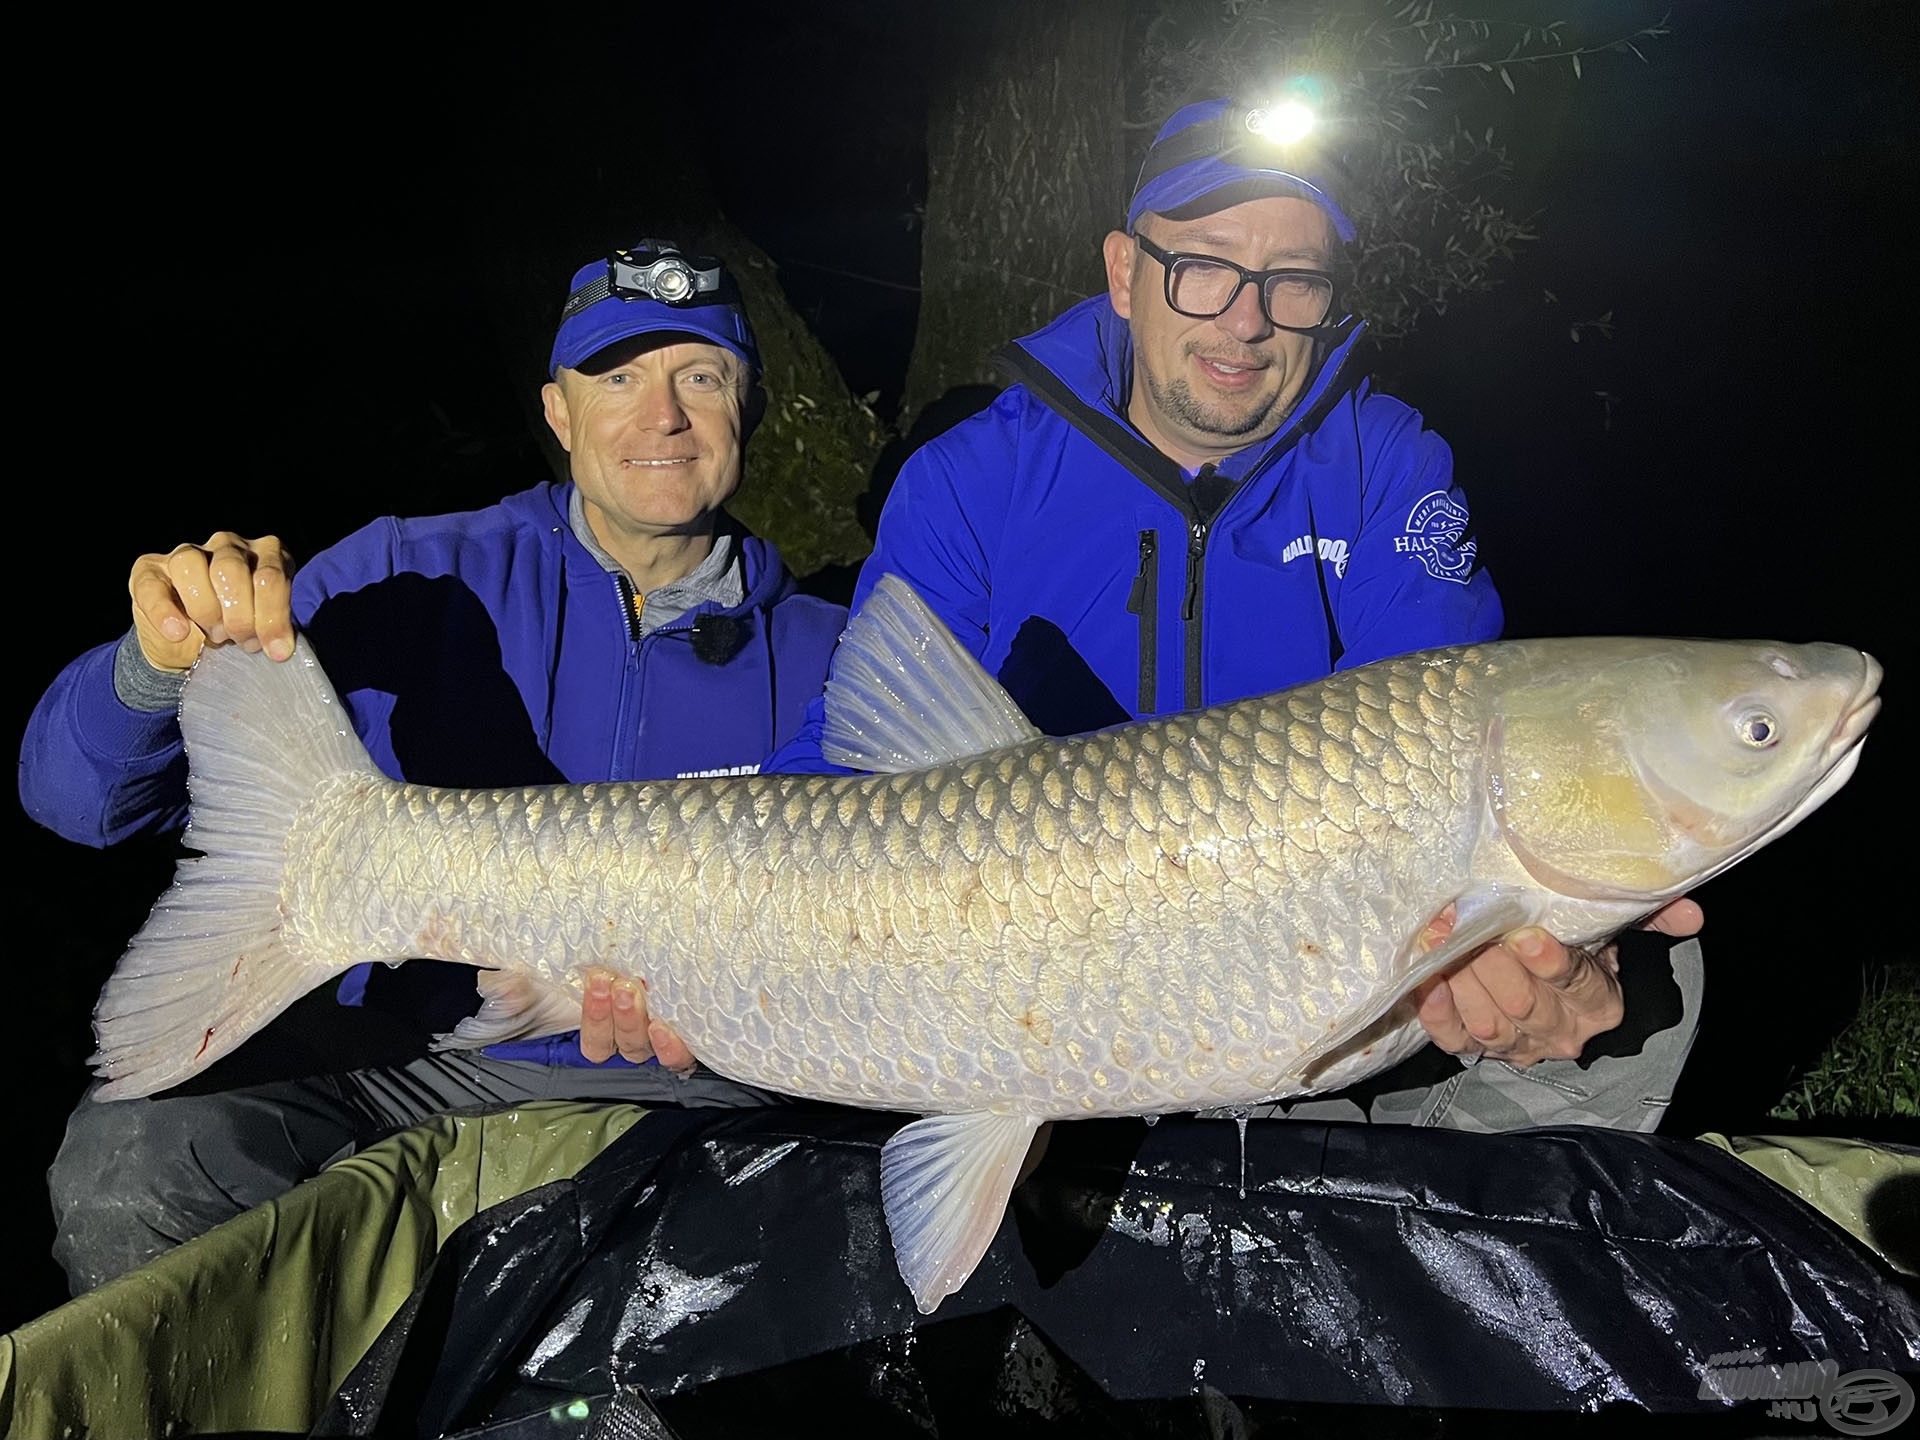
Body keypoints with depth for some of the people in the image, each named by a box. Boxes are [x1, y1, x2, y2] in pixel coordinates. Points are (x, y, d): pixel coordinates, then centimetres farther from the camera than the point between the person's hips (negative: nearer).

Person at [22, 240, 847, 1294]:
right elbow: (75, 795, -3)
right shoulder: (419, 580, 0)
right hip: (420, 1070, 0)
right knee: (126, 1164, -26)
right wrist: (163, 667, -27)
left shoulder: (820, 659, 4)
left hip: (695, 1098, 1)